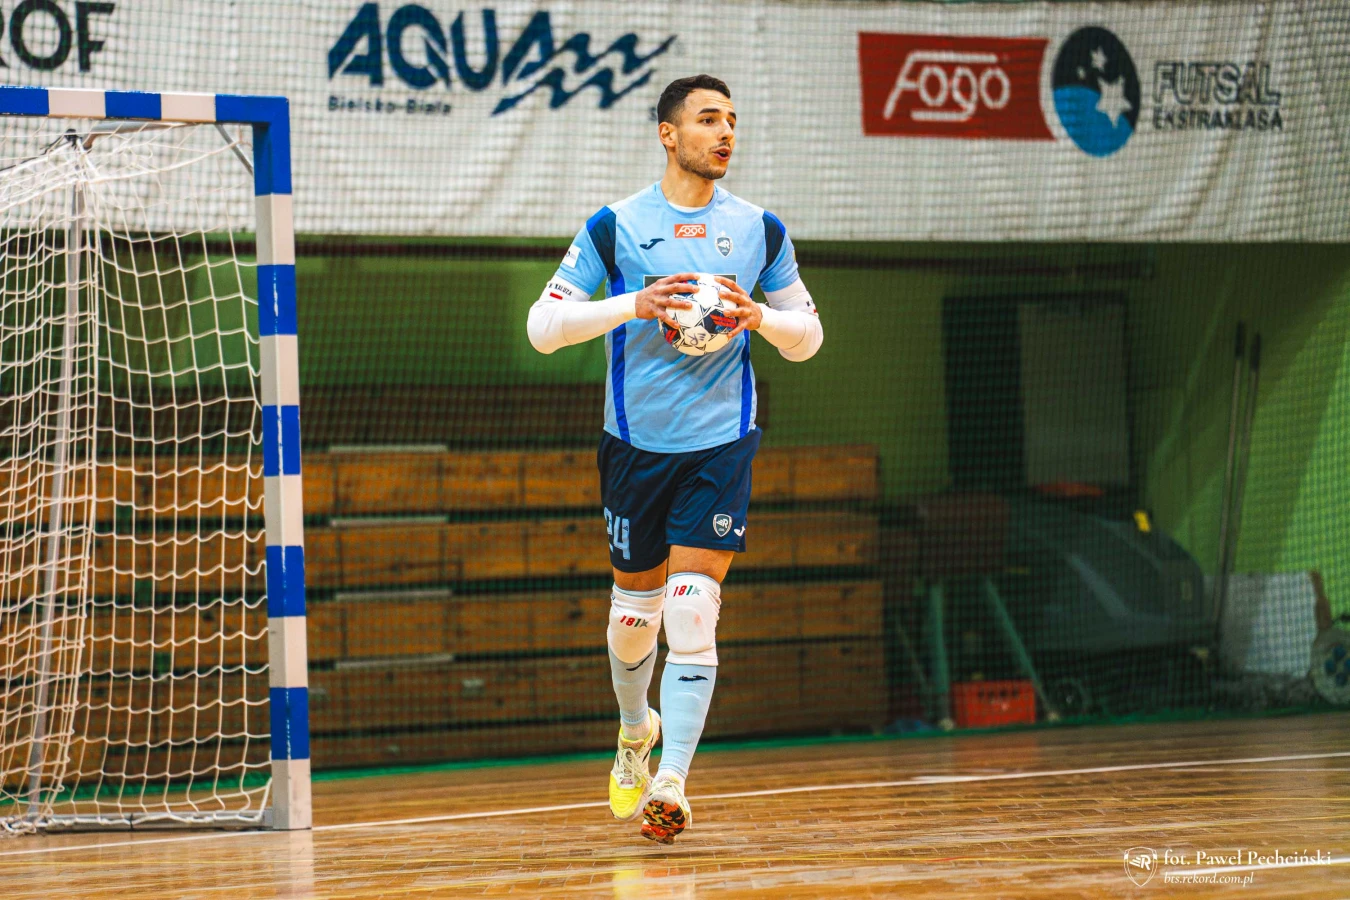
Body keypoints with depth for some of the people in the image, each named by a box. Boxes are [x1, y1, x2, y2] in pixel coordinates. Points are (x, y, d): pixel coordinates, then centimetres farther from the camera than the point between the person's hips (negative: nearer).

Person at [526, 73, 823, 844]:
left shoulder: (761, 230, 4)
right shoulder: (615, 226, -1)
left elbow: (808, 336, 12)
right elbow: (543, 325, -6)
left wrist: (759, 316, -11)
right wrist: (633, 305, -21)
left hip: (722, 442, 0)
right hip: (636, 442, 0)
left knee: (693, 614, -13)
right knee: (635, 610, 12)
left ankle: (670, 783, -15)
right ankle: (636, 729, 41)